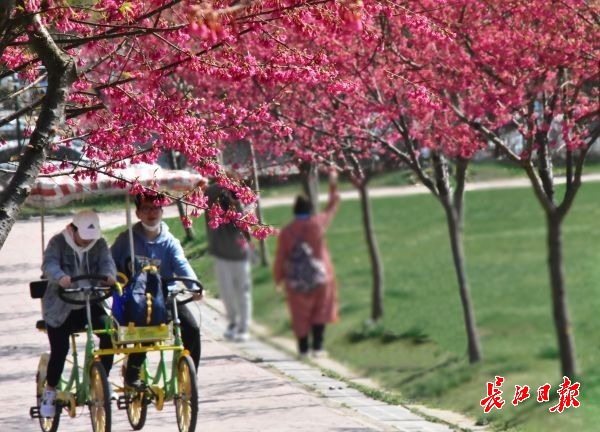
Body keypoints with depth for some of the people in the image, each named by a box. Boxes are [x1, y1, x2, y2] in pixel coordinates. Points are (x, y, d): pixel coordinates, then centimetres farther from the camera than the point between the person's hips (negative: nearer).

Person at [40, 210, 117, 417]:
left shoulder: (99, 244, 2)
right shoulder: (58, 243, -9)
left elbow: (107, 262, -14)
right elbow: (49, 264, -26)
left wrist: (109, 275, -40)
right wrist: (60, 277, -50)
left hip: (89, 304, 3)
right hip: (60, 307, -3)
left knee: (109, 332, -21)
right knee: (59, 349, -13)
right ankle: (50, 392, 10)